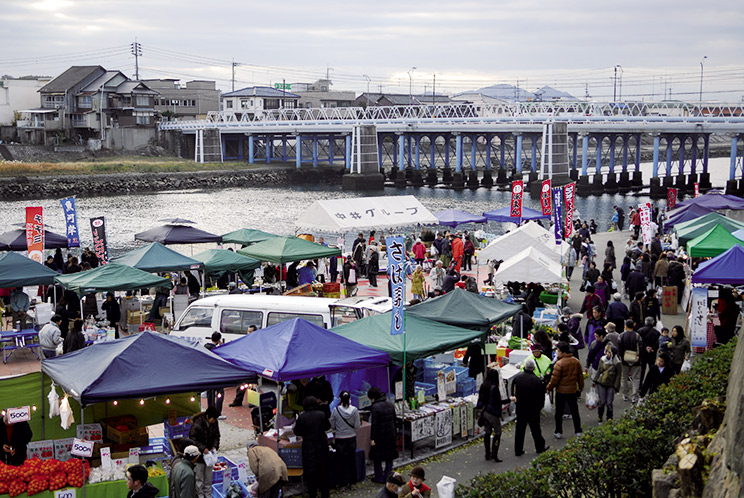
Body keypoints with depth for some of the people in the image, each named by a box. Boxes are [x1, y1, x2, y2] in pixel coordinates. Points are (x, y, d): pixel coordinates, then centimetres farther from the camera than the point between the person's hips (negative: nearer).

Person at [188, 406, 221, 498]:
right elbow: (192, 439, -18)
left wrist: (215, 446, -7)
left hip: (209, 453, 5)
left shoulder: (215, 423, -4)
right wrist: (202, 448, -23)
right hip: (199, 454, -5)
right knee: (199, 477, 4)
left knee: (209, 477, 14)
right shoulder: (197, 424, -23)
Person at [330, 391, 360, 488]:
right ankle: (352, 479, 26)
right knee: (352, 459, 17)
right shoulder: (354, 410, -12)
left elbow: (332, 426, -8)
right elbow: (357, 426, -8)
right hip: (352, 438, 2)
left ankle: (343, 481, 18)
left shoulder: (336, 410, -16)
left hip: (340, 439, -1)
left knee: (342, 460, 12)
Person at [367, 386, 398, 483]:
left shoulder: (375, 407, -18)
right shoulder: (390, 404, 4)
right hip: (391, 435, 6)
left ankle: (379, 477, 14)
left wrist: (372, 438, -14)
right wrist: (394, 434, 20)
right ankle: (388, 476, 18)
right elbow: (394, 420, 11)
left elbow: (374, 424, -19)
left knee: (377, 457, 8)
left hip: (380, 436, -6)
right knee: (390, 457, 15)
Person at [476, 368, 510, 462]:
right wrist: (509, 399, -9)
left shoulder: (483, 386, 4)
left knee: (487, 433, 13)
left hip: (485, 412, 7)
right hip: (493, 413, -7)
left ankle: (488, 454, 17)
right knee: (497, 433, 2)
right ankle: (494, 455, -2)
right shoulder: (494, 387, -18)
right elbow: (498, 402, -18)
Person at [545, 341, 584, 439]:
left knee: (559, 412, 8)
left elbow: (554, 379, -16)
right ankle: (578, 431, 20)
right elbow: (580, 376, 9)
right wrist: (581, 387, 23)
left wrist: (549, 388, -2)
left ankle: (558, 432, 13)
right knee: (574, 411, 15)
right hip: (573, 390, 5)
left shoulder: (559, 363, -20)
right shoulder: (576, 362, -1)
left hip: (561, 391, -5)